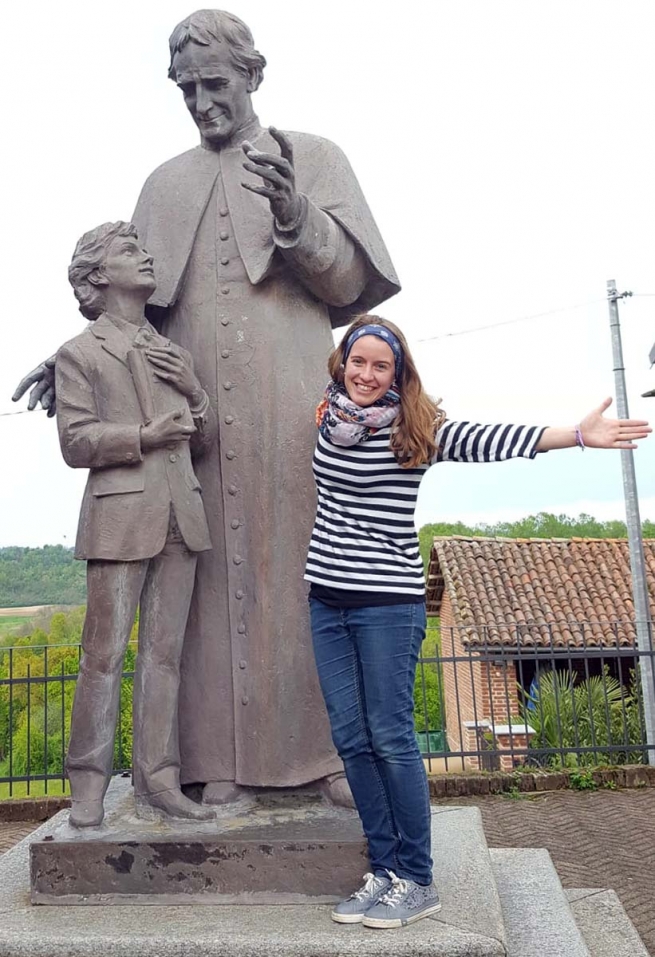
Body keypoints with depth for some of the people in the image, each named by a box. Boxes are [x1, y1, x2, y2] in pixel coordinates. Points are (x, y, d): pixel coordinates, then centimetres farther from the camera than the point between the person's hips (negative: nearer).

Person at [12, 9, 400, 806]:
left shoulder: (314, 159, 12)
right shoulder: (168, 186, 20)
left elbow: (350, 278, 2)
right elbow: (138, 301, 16)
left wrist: (297, 219, -18)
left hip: (291, 403, -2)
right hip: (199, 411, 3)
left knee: (313, 562, -4)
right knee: (214, 572, -1)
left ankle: (340, 748, 3)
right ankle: (222, 758, 3)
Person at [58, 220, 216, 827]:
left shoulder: (173, 355, 21)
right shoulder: (79, 354, 5)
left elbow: (204, 440, 20)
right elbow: (75, 441, -4)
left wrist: (194, 390, 3)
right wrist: (144, 436, -16)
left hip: (180, 519, 5)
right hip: (120, 516, -5)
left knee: (164, 653, 6)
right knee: (105, 654, -2)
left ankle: (157, 777, 13)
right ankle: (88, 786, 9)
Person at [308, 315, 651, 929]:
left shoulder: (415, 429, -8)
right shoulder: (331, 419, 8)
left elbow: (488, 441, -22)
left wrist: (577, 434, -30)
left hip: (388, 602, -6)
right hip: (327, 601, 6)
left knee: (390, 739, -3)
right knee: (351, 739, 8)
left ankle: (417, 883, 13)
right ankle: (385, 870, 21)